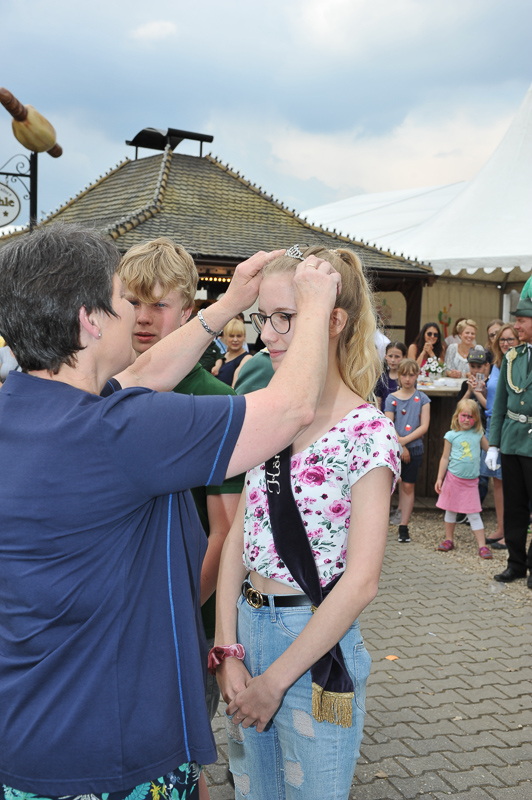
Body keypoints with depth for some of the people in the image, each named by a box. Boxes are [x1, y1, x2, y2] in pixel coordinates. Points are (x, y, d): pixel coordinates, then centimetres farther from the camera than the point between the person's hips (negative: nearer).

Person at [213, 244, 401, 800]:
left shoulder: (367, 432, -15)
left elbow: (360, 582, -18)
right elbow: (238, 535, 3)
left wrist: (275, 678, -14)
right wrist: (227, 650, -4)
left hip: (317, 643, -5)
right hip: (246, 626, 6)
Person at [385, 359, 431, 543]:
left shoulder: (422, 398, 3)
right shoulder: (392, 398, 2)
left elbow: (424, 427, -4)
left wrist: (404, 440, -12)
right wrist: (400, 447, -10)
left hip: (414, 448, 1)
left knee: (408, 486, 5)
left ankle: (404, 527, 11)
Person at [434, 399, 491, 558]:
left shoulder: (478, 434, 2)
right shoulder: (451, 435, -3)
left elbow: (490, 448, 17)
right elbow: (445, 458, 0)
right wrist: (439, 478, -1)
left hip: (471, 481, 1)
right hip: (453, 479, 0)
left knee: (474, 514, 0)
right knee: (450, 511, 11)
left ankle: (482, 545, 3)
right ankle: (449, 540, 26)